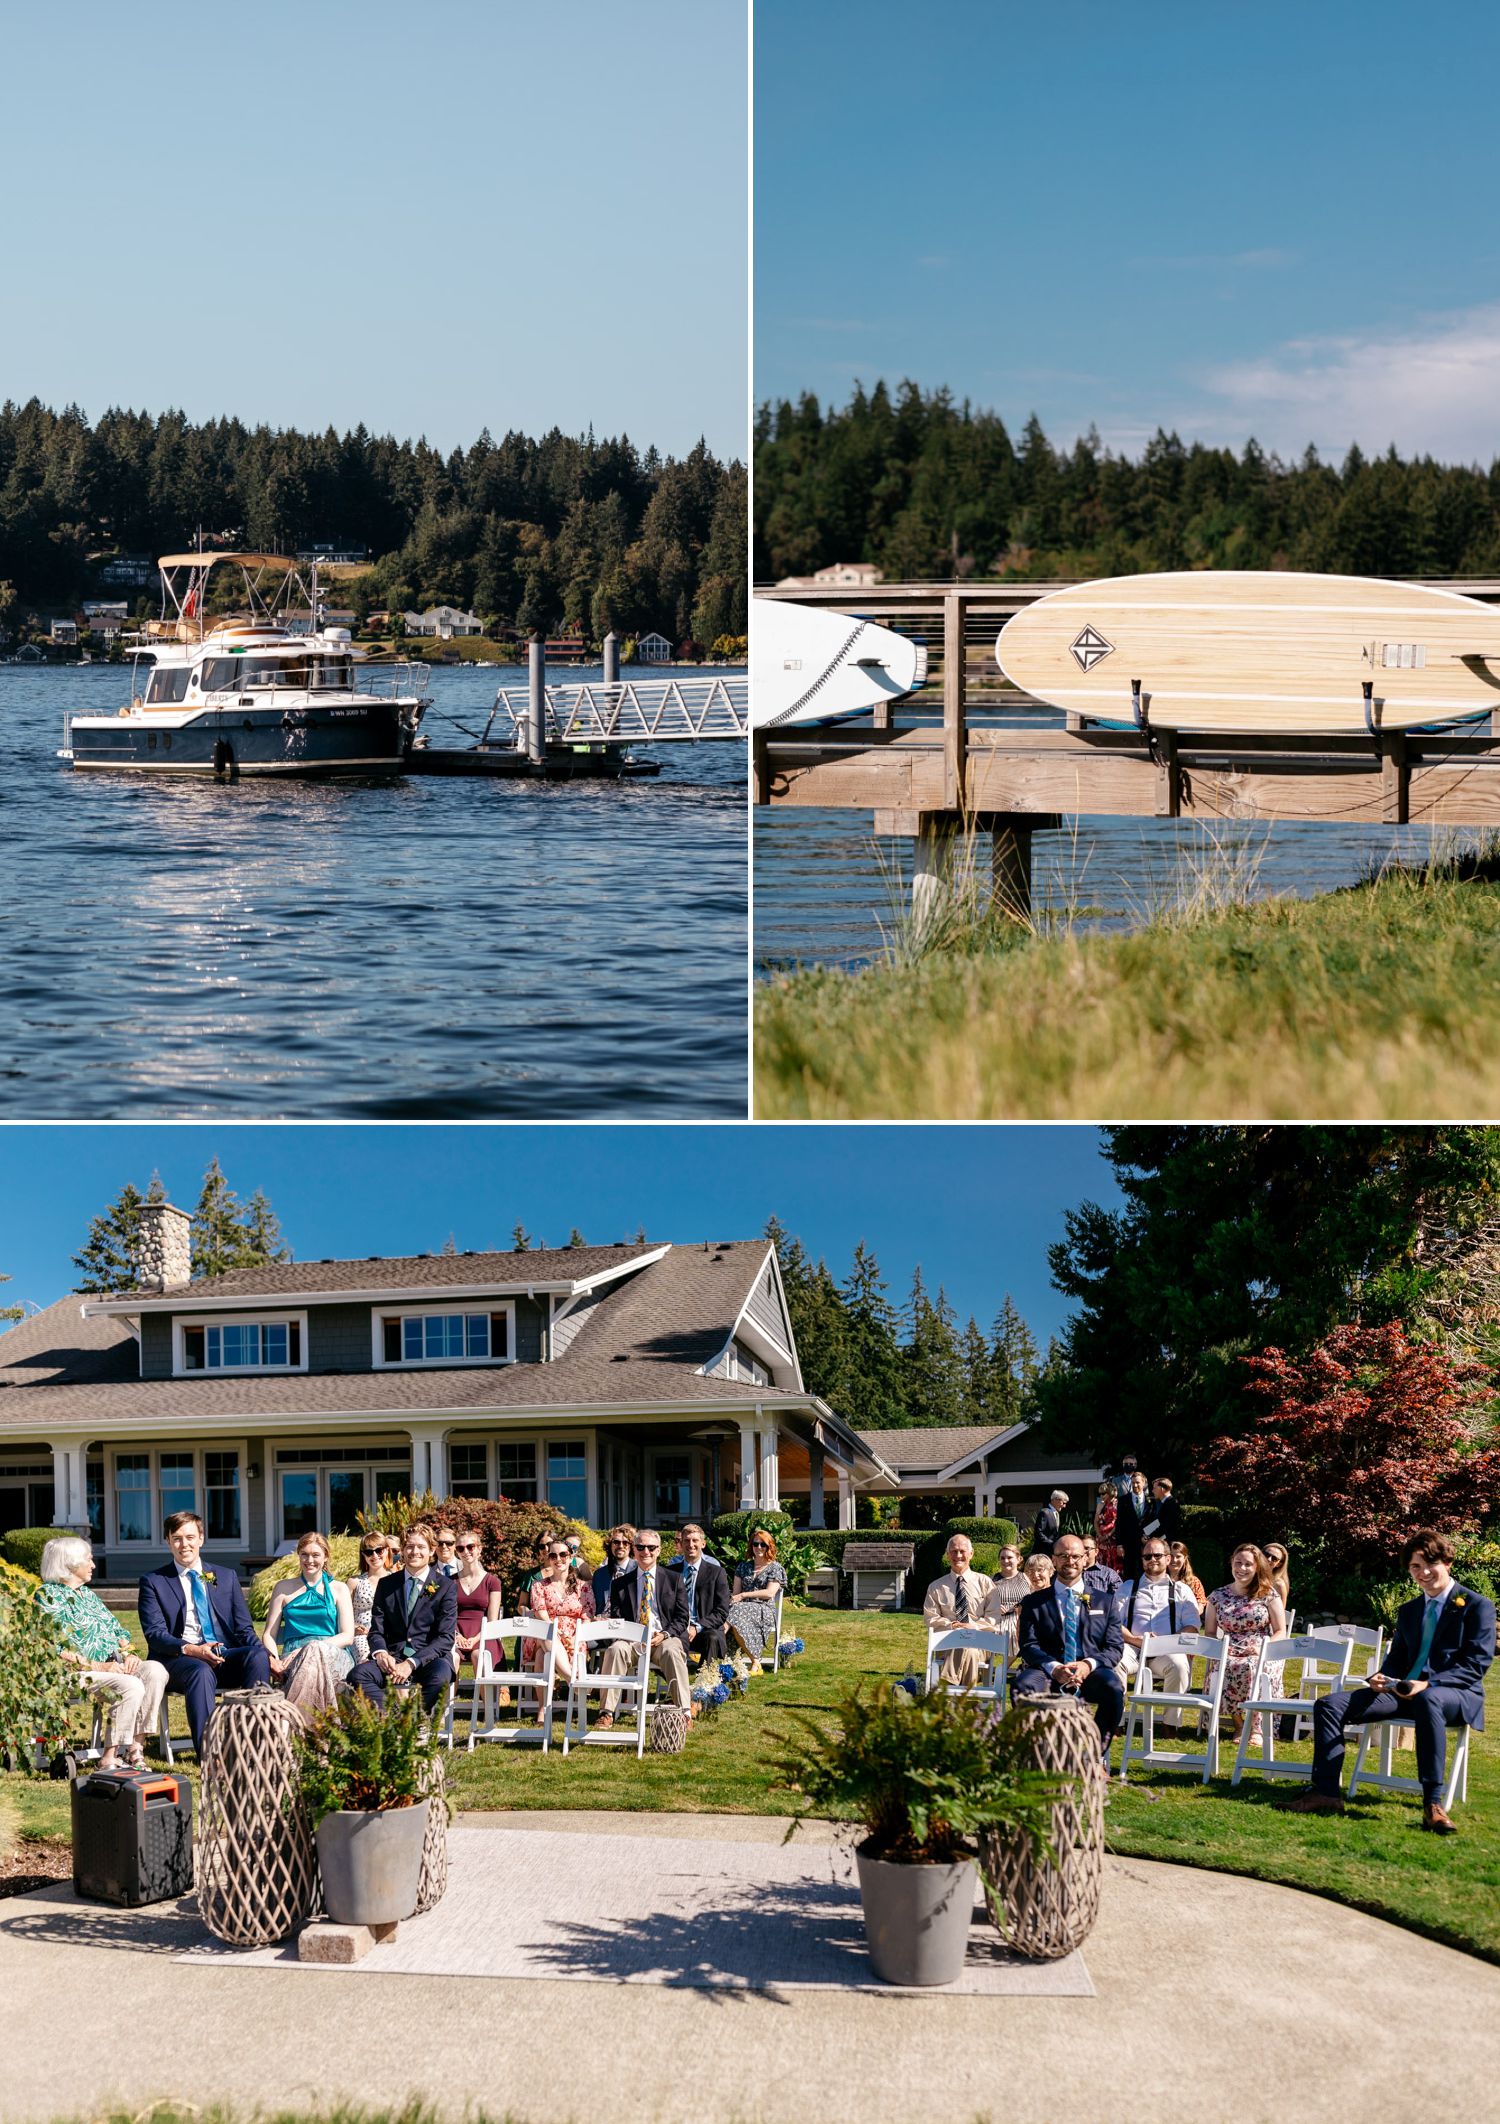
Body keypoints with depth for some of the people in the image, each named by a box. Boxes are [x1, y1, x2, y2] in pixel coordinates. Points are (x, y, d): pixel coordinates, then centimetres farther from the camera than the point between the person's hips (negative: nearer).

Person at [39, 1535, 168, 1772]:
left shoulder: (87, 1593, 23)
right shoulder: (48, 1596, -3)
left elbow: (117, 1630, 23)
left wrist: (128, 1654, 0)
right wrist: (99, 1667, -18)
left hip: (114, 1665, 8)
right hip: (78, 1673, -8)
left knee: (155, 1670, -21)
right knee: (131, 1686, -33)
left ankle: (134, 1747, -21)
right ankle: (108, 1759, -24)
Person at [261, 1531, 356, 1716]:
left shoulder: (338, 1589, 17)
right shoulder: (283, 1588, 21)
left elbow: (347, 1636, 5)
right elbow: (269, 1635, 15)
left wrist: (313, 1648, -12)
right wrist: (273, 1659, -8)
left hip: (333, 1656, 0)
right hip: (293, 1657, 1)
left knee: (316, 1650, -40)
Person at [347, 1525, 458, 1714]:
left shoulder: (446, 1587, 4)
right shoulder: (386, 1584, 14)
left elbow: (446, 1637, -4)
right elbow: (376, 1630, 12)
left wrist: (411, 1663, -17)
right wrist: (380, 1653, -13)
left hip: (429, 1658, -3)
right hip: (393, 1657, 3)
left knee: (440, 1676, -38)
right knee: (357, 1675, -28)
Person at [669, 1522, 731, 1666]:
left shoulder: (716, 1572, 7)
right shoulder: (671, 1571, 14)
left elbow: (722, 1612, 2)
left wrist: (697, 1627, -13)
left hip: (706, 1629, -1)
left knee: (713, 1639, -37)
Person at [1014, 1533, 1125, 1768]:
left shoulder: (1104, 1603, 19)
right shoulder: (1034, 1602, 16)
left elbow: (1114, 1648, 8)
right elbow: (1029, 1646, 3)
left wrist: (1089, 1664, -14)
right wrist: (1053, 1668, -18)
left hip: (1089, 1672, 1)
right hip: (1048, 1673, -1)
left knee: (1114, 1687, -34)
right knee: (1024, 1685, -35)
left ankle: (1097, 1757, -17)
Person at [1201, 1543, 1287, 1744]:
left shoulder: (1269, 1595, 8)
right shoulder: (1217, 1597, 14)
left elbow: (1280, 1632, 6)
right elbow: (1209, 1633, 17)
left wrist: (1263, 1648, -13)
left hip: (1262, 1654, -2)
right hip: (1228, 1654, 2)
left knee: (1253, 1667, -39)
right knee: (1227, 1668, -36)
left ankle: (1256, 1727, -26)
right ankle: (1238, 1722, -15)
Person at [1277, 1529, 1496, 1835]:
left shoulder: (1476, 1606, 1)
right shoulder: (1408, 1611, 22)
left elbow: (1477, 1663, -9)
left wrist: (1429, 1684, -24)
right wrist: (1380, 1679, -3)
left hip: (1457, 1693, -7)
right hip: (1403, 1691, 7)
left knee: (1428, 1702, -44)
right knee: (1330, 1704, -11)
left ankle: (1433, 1804, -42)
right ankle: (1326, 1793, -17)